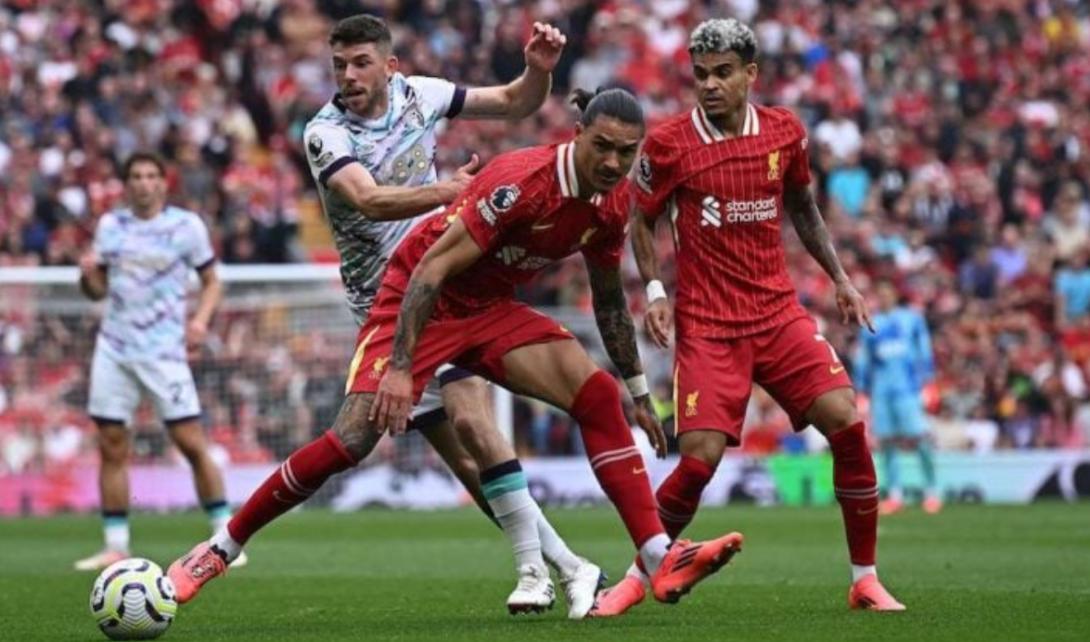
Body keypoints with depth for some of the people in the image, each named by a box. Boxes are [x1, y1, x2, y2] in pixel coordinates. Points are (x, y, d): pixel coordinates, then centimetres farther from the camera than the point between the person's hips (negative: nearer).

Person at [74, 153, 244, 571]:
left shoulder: (187, 225, 0)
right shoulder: (110, 225, 9)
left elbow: (212, 281, 6)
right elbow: (98, 291, 14)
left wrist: (201, 318, -12)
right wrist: (88, 274, -8)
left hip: (164, 350, -3)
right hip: (113, 348, 3)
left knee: (192, 444, -8)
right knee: (112, 448, 2)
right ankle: (115, 546, 8)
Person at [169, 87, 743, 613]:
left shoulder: (612, 205, -4)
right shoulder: (523, 180, -27)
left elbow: (608, 300, 15)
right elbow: (432, 268, -28)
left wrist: (639, 392, 18)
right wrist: (400, 368, -33)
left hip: (491, 309, 6)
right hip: (421, 303, -6)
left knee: (598, 396, -13)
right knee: (351, 439, -17)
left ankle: (661, 558, -16)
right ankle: (217, 551, -3)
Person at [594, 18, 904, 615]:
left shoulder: (785, 131, 3)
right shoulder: (667, 142, -7)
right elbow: (643, 221, 7)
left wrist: (839, 277, 17)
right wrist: (654, 291, -7)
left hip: (780, 313, 3)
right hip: (706, 325, -3)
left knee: (847, 424, -12)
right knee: (699, 459, -13)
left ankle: (865, 581, 0)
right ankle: (637, 577, 10)